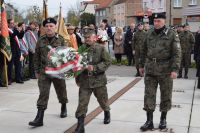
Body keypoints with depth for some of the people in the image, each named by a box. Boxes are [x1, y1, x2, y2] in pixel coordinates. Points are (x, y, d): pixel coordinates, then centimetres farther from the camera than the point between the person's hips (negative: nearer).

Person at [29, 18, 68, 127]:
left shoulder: (60, 40, -1)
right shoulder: (41, 41, 4)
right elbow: (37, 57, 9)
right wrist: (37, 71, 7)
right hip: (44, 72, 1)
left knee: (61, 91, 16)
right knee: (43, 94, -5)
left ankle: (63, 108, 43)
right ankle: (39, 118, -4)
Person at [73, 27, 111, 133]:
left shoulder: (100, 48, -7)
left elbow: (108, 61, -10)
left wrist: (95, 68, -20)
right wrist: (78, 78, 7)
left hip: (98, 80, -1)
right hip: (84, 81, 1)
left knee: (103, 100, 18)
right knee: (82, 103, -4)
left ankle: (107, 113, 49)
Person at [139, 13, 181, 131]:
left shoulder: (172, 34, -6)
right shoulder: (150, 34, 7)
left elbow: (177, 53, -10)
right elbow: (144, 50, 15)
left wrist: (175, 69, -18)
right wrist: (142, 65, 15)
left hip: (165, 70, -3)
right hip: (150, 69, 3)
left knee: (166, 95, 9)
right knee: (149, 95, 2)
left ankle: (163, 119, 26)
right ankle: (149, 122, 9)